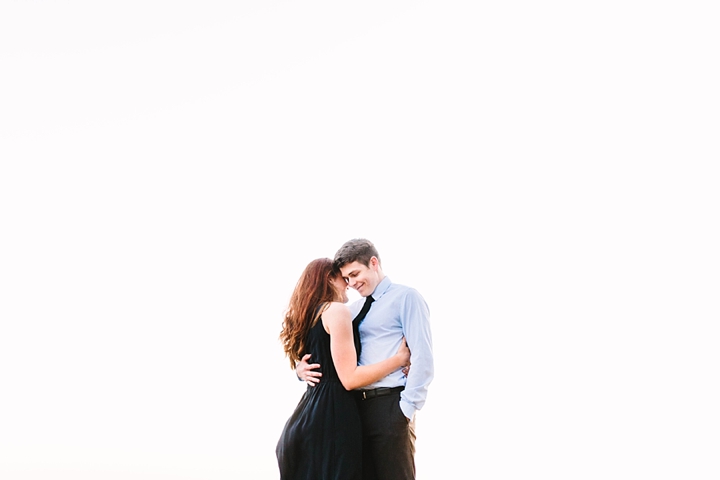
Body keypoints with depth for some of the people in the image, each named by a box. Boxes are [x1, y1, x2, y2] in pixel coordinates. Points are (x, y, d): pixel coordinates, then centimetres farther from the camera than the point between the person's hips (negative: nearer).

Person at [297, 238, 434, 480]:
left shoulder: (405, 297, -2)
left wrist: (406, 408, -15)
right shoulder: (354, 310, 19)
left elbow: (423, 358, -10)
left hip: (389, 405, -7)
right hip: (357, 406, 7)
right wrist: (302, 367, 0)